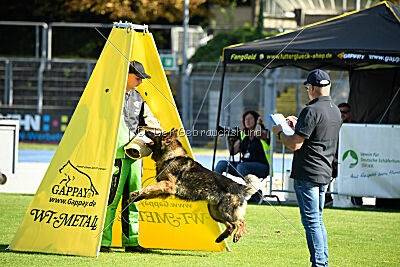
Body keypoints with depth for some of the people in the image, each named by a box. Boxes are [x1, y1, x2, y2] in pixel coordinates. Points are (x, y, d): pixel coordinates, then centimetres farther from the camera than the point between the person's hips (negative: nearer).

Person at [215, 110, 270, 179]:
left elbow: (257, 134, -27)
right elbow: (233, 152, 9)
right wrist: (228, 139, -5)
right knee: (221, 164, -10)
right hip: (245, 163, 6)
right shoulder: (242, 134, 14)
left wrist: (258, 122, -8)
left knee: (241, 166, -35)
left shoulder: (265, 133, -2)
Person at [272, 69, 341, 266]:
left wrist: (279, 133, 0)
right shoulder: (335, 111, 11)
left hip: (307, 174, -9)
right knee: (317, 220, 17)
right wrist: (298, 126, 27)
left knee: (311, 221, -5)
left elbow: (295, 144, -19)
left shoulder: (311, 111, -17)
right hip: (325, 174, 9)